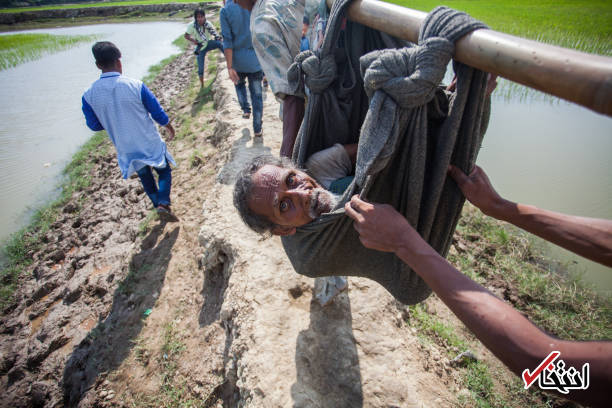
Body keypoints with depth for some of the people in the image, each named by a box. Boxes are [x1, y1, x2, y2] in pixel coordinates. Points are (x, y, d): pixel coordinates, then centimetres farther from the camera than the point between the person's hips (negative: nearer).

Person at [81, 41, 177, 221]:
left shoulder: (88, 95, -11)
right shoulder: (136, 86, -19)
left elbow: (94, 125, 1)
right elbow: (158, 113, -9)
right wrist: (169, 127, 11)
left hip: (127, 150, 3)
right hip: (150, 144, -3)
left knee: (145, 178, 23)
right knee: (164, 172, 17)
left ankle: (158, 204, 33)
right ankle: (163, 203, -4)